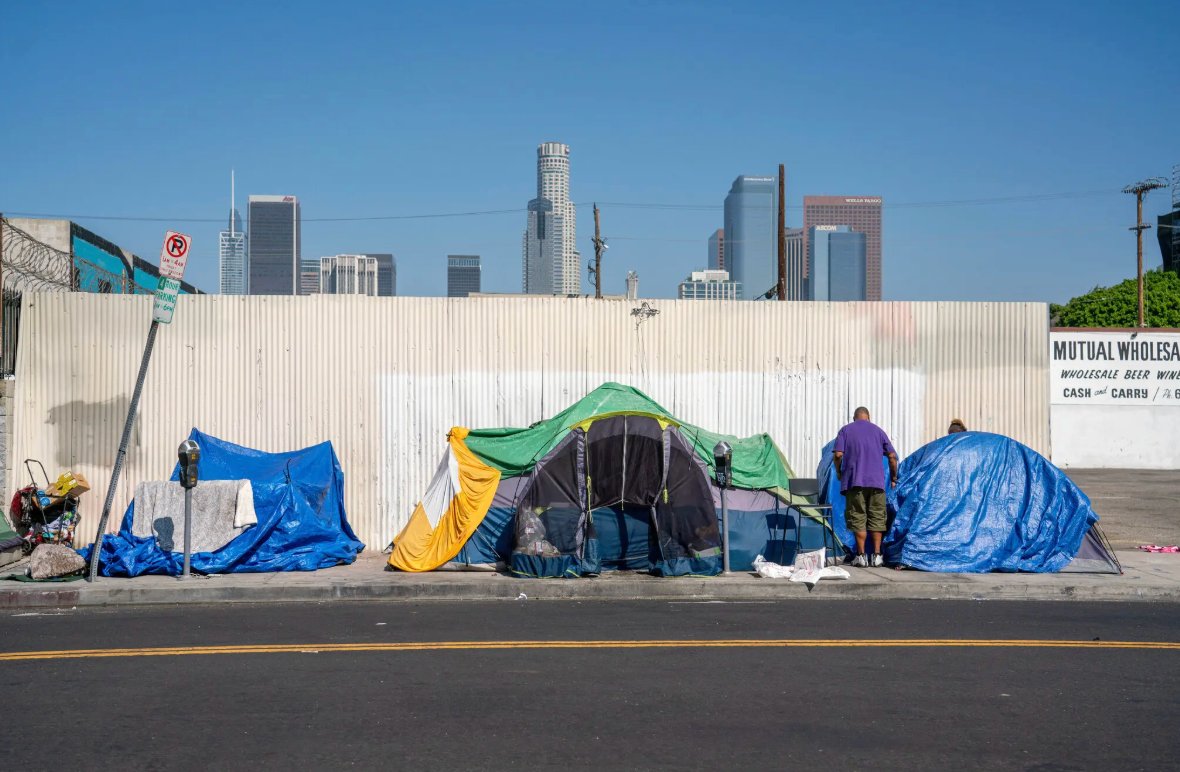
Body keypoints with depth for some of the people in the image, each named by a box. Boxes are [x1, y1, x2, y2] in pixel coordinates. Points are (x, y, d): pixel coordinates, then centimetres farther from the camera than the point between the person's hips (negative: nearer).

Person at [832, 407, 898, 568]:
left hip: (854, 482, -2)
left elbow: (838, 454, -5)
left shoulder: (846, 430, 6)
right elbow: (892, 456, 8)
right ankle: (877, 556, 6)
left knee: (857, 518, 2)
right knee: (876, 518, 8)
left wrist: (839, 472, 11)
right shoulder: (878, 431, 13)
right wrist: (893, 478, 18)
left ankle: (861, 556, 1)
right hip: (877, 482, 2)